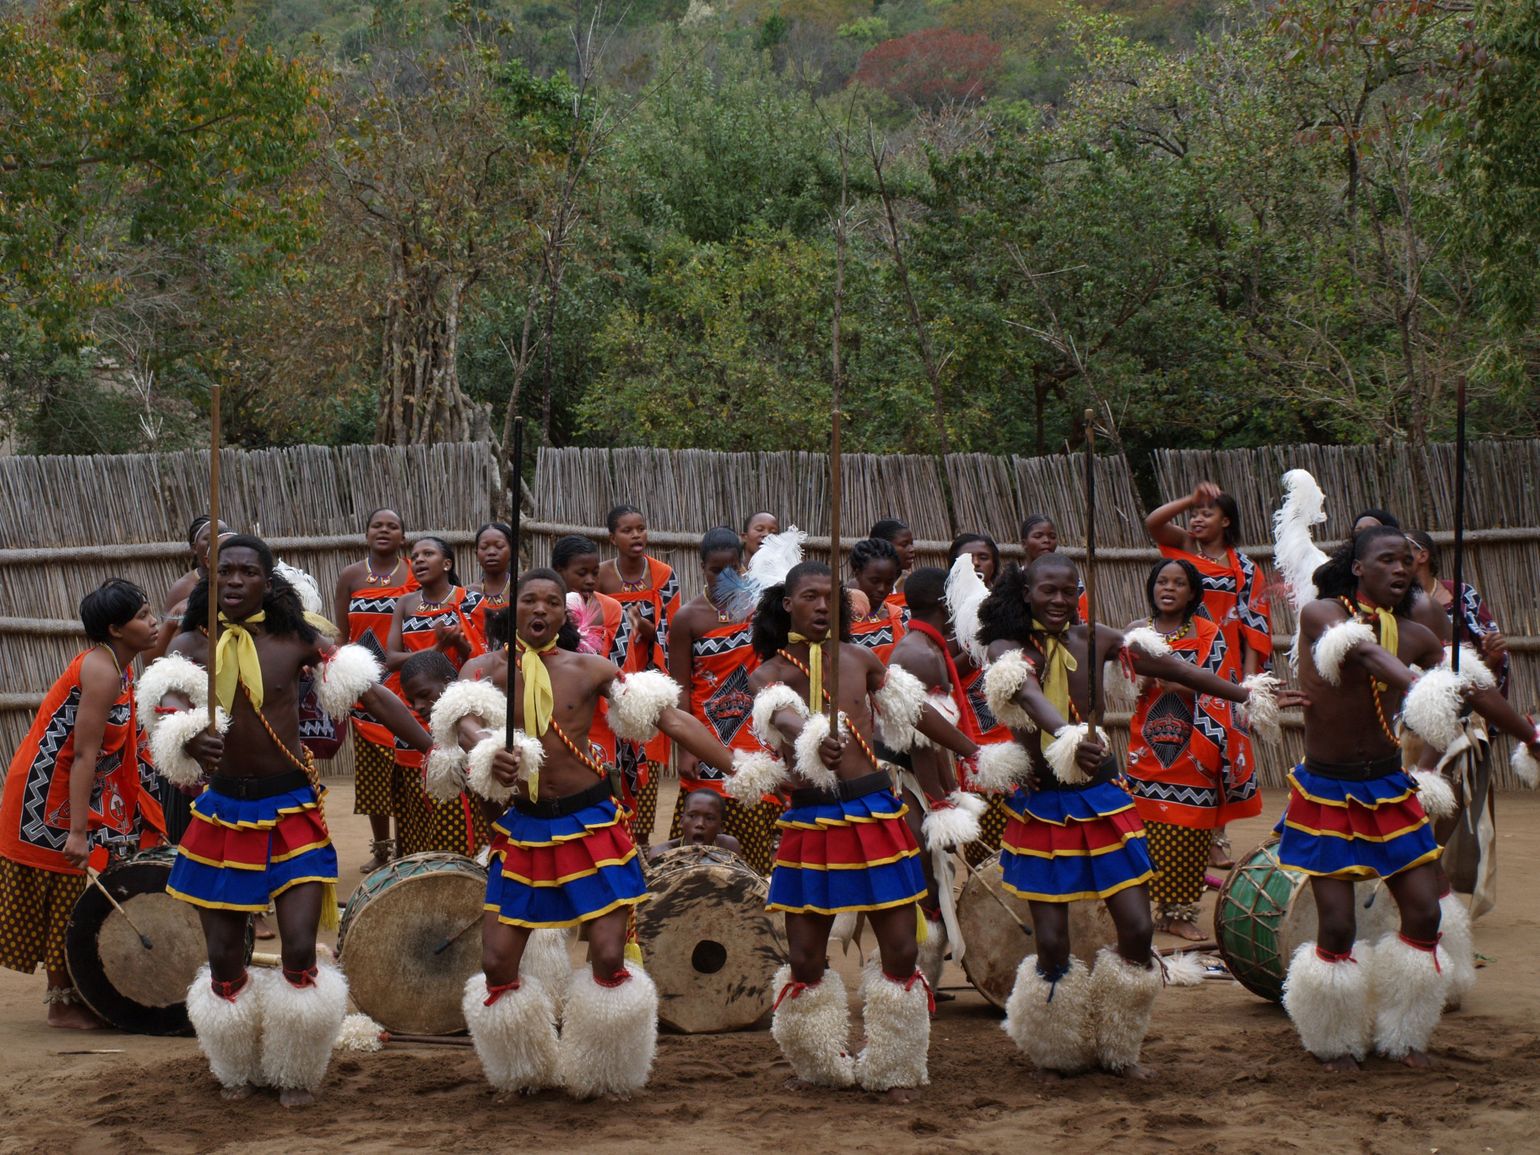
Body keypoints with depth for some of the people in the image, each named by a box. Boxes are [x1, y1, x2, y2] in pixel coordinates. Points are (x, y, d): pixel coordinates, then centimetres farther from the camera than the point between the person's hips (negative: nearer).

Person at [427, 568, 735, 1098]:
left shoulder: (589, 669, -2)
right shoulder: (491, 669, 0)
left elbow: (671, 719, -6)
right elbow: (464, 717, -20)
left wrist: (741, 771, -14)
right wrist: (488, 752, -44)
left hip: (592, 824, -1)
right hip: (523, 829, 1)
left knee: (609, 957, -7)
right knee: (497, 964, -1)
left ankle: (601, 1077, 16)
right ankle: (523, 1074, 25)